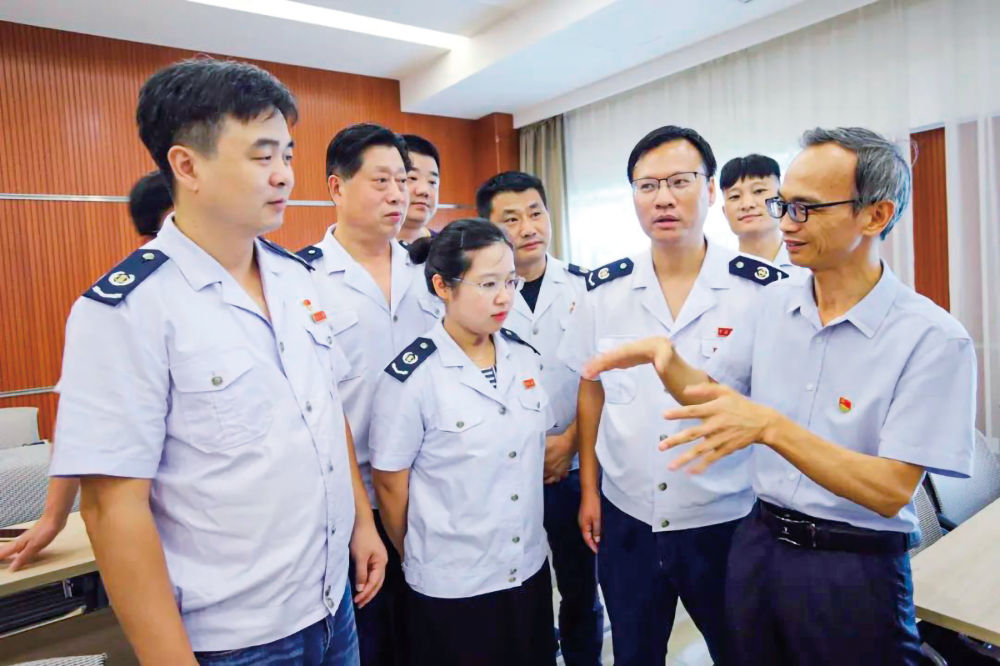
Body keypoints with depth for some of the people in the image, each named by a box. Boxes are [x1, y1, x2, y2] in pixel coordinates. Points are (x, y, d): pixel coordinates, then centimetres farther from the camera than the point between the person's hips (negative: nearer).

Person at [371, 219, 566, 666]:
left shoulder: (525, 357, -2)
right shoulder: (412, 376, -17)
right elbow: (390, 484, -9)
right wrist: (419, 562, 3)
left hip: (529, 570, 5)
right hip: (450, 586, -5)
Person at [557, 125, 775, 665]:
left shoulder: (761, 290, -10)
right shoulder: (604, 290, -3)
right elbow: (591, 392, 5)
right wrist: (589, 490, 5)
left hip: (726, 520, -2)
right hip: (627, 518, 3)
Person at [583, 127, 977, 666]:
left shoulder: (933, 337, -16)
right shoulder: (773, 304, -1)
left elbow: (891, 491, -21)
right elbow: (710, 394, 6)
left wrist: (770, 426, -32)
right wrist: (665, 357, -13)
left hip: (854, 569, -4)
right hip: (758, 543, 5)